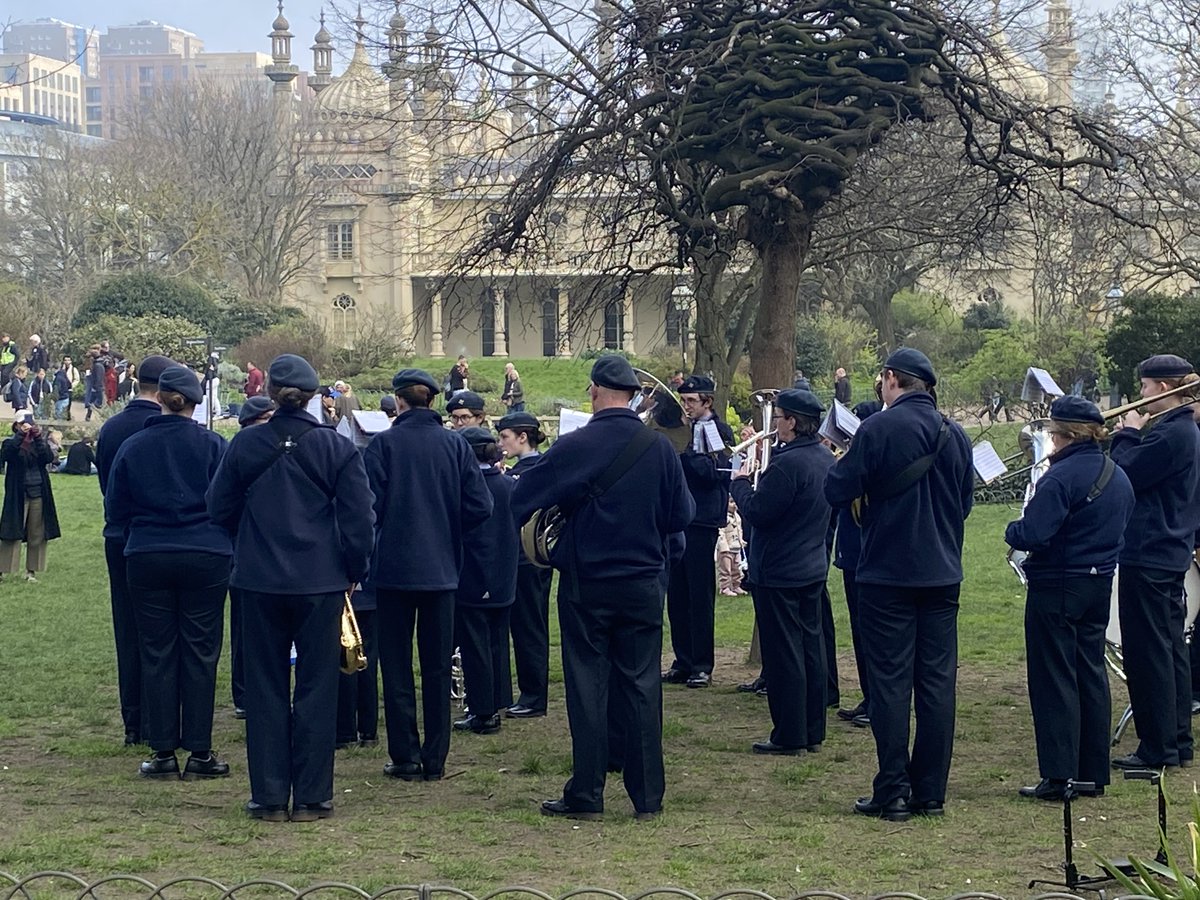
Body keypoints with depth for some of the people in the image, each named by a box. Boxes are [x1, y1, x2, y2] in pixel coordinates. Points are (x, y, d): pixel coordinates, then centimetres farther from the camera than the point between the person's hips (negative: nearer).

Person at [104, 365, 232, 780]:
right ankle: (200, 751, 5)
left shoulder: (132, 447, 0)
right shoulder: (213, 445, -5)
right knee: (200, 652, 4)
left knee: (157, 653, 6)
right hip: (206, 557, -1)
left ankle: (163, 751, 7)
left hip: (147, 559, 1)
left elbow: (115, 508, 7)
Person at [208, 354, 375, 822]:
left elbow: (220, 508, 6)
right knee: (316, 686, 6)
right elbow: (359, 516, -6)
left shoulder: (244, 445, -3)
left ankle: (269, 796, 11)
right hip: (321, 581, -1)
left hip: (260, 581, 1)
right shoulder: (336, 447, -6)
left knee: (266, 687, 9)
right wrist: (353, 570, 7)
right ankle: (311, 797, 7)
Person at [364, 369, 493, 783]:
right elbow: (480, 506, -4)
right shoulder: (455, 445, -1)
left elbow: (368, 504, -14)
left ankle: (406, 757, 6)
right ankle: (435, 759, 13)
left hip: (394, 567, -3)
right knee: (437, 666, 10)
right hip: (442, 569, 3)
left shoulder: (383, 444, -9)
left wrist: (371, 546, 5)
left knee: (397, 665, 6)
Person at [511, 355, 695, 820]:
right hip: (644, 584, 3)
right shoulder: (660, 448, -4)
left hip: (586, 584, -2)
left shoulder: (574, 447, -12)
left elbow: (521, 499, -9)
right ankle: (648, 795, 9)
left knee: (587, 686, 4)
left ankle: (586, 795, 5)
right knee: (642, 685, 7)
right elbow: (682, 514, 2)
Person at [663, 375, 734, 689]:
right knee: (676, 595, 7)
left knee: (700, 595, -2)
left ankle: (702, 666, 2)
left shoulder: (719, 432, -2)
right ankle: (683, 662, 14)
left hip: (702, 520, -6)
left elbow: (714, 471, -15)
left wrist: (683, 450, -22)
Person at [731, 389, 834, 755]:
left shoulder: (787, 464, -23)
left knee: (783, 654, -2)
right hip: (814, 568, 9)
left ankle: (789, 737, 3)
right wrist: (758, 481, 10)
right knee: (811, 647, 13)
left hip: (778, 572, -9)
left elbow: (756, 513, -22)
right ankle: (813, 732, 20)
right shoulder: (825, 459, 6)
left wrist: (741, 482, -6)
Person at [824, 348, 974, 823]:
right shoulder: (956, 435, 5)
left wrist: (842, 467, 10)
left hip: (888, 573, -5)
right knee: (937, 681, 7)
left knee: (891, 682, 0)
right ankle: (930, 792, 11)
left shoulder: (877, 430, -12)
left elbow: (838, 492, -10)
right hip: (943, 574, 5)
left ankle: (893, 793, 1)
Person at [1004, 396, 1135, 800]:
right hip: (1100, 585, 8)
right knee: (1091, 673, 13)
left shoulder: (1061, 477, -20)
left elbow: (1033, 535, -25)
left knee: (1054, 679, -1)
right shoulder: (1118, 477, 7)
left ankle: (1058, 776, -1)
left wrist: (1012, 531, -5)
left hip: (1057, 588, -8)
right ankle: (1093, 773, 17)